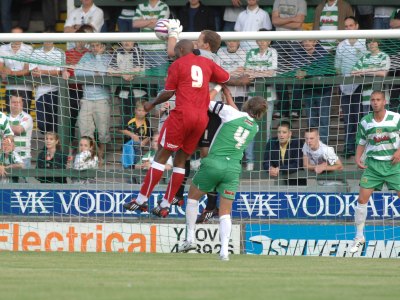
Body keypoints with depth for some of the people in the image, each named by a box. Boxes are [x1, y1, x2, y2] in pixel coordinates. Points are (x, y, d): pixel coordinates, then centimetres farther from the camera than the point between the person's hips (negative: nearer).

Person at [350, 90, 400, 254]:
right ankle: (359, 237, 9)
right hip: (373, 165, 2)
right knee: (362, 198, -4)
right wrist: (358, 159, -5)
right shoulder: (365, 122, 1)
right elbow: (361, 143, 11)